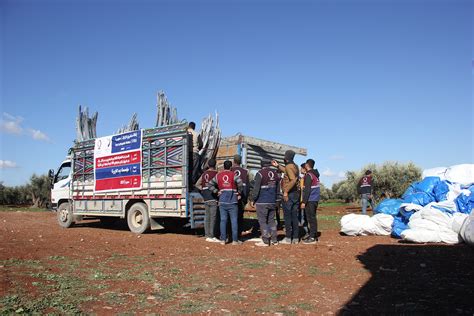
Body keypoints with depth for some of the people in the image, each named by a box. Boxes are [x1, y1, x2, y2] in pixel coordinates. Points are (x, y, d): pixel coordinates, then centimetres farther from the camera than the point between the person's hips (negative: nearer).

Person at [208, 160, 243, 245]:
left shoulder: (218, 175, 8)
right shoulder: (233, 175, -3)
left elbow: (210, 184, 6)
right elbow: (239, 182, -19)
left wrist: (217, 191, 7)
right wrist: (239, 193, -6)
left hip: (222, 201, 3)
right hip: (232, 201, -3)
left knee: (223, 220, 7)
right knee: (234, 220, 3)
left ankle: (223, 240, 9)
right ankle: (235, 240, 5)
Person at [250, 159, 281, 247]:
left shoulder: (260, 173, -11)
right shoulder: (275, 173, 10)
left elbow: (256, 188, -14)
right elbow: (278, 189, 16)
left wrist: (253, 199, -5)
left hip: (262, 202, -6)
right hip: (272, 202, 6)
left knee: (262, 221, 0)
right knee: (271, 220, 14)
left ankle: (265, 241, 2)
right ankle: (274, 240, 18)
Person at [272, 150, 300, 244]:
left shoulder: (289, 166, -15)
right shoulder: (295, 166, 11)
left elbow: (293, 180, -27)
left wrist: (286, 191, -23)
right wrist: (277, 166, 32)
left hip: (288, 195, -8)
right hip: (296, 194, 8)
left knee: (287, 217, -1)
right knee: (294, 216, 11)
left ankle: (288, 238, 4)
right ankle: (295, 238, 16)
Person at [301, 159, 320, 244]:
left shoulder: (309, 175, -13)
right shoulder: (316, 174, 15)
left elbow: (307, 190, -19)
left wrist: (304, 202, -18)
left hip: (310, 200, -9)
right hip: (316, 199, 9)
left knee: (311, 218, -6)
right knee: (313, 217, 14)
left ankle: (312, 237, -4)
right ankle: (314, 236, 20)